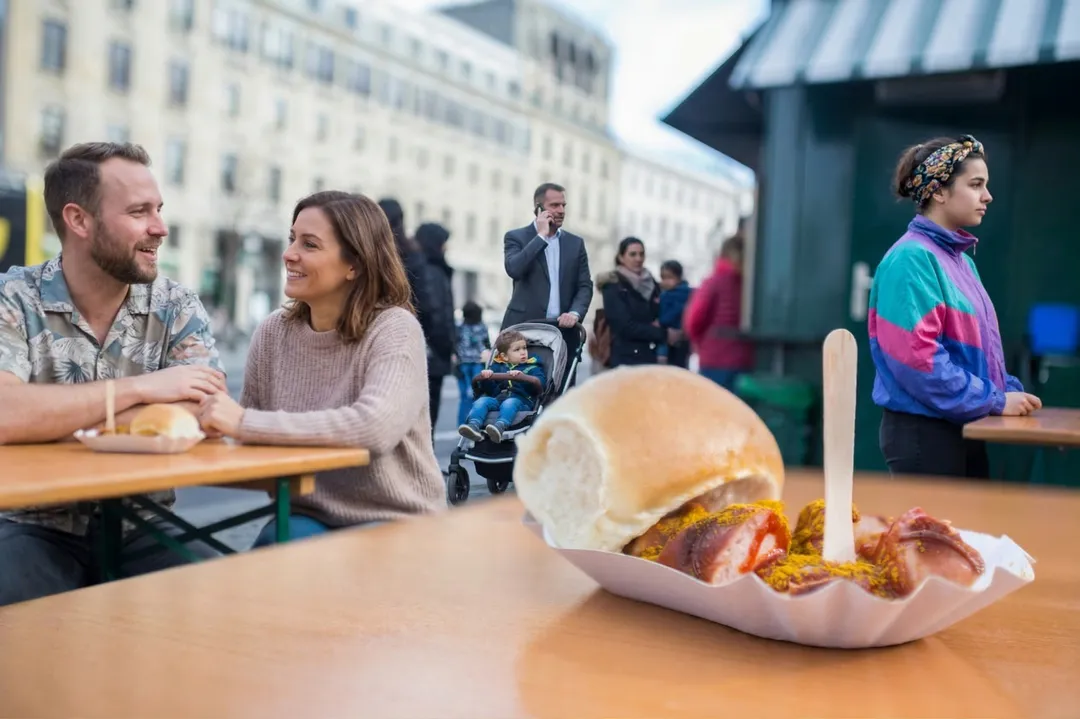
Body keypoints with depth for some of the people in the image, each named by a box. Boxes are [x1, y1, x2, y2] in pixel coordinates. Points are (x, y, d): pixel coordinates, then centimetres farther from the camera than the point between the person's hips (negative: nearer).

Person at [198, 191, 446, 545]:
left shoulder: (394, 329, -14)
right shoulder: (272, 332, 1)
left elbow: (376, 427, -32)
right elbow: (253, 435, 9)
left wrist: (246, 423, -30)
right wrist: (216, 424, -13)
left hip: (396, 525, -3)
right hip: (306, 516, 3)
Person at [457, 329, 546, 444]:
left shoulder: (532, 367, 18)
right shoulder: (497, 367, 26)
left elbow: (540, 384, -2)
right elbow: (490, 390, 19)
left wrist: (522, 376, -17)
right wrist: (485, 379, -3)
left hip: (521, 400, -3)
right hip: (497, 399, 3)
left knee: (510, 403, -35)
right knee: (482, 401, -23)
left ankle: (500, 426, -61)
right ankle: (473, 426, -45)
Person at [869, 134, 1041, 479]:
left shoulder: (962, 260, 13)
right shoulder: (911, 259, -16)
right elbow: (916, 354, -23)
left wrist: (1009, 390, 3)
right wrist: (994, 400, -16)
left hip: (965, 429, 9)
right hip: (923, 431, -9)